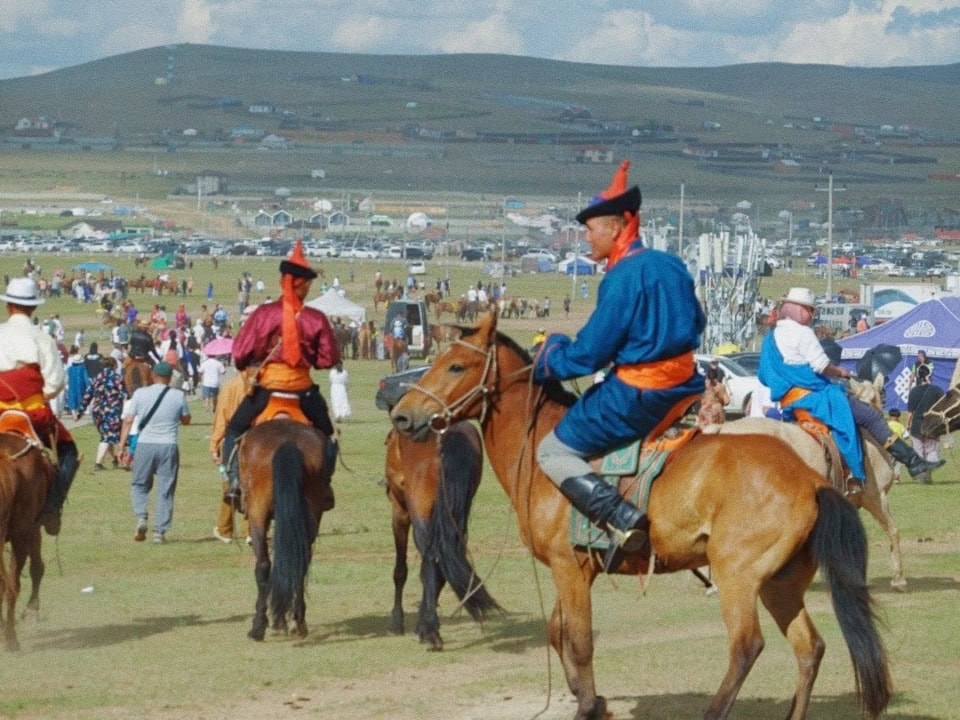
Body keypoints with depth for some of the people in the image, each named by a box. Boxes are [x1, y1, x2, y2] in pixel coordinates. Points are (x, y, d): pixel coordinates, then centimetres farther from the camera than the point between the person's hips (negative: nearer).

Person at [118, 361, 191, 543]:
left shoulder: (140, 394, 0)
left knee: (139, 485, 16)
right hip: (168, 446, 0)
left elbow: (128, 420, -4)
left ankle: (141, 517, -7)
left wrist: (122, 444, -1)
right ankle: (160, 531, 5)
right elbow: (186, 420, 13)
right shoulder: (178, 396, 0)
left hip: (145, 445, 0)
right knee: (165, 490, 6)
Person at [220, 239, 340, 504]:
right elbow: (329, 358, -2)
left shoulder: (263, 314, -8)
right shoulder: (316, 319, -6)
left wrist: (242, 366, 16)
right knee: (327, 435, 22)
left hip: (267, 385, -1)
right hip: (303, 389, 1)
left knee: (234, 431, 16)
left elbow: (240, 352, -6)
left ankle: (235, 477, 0)